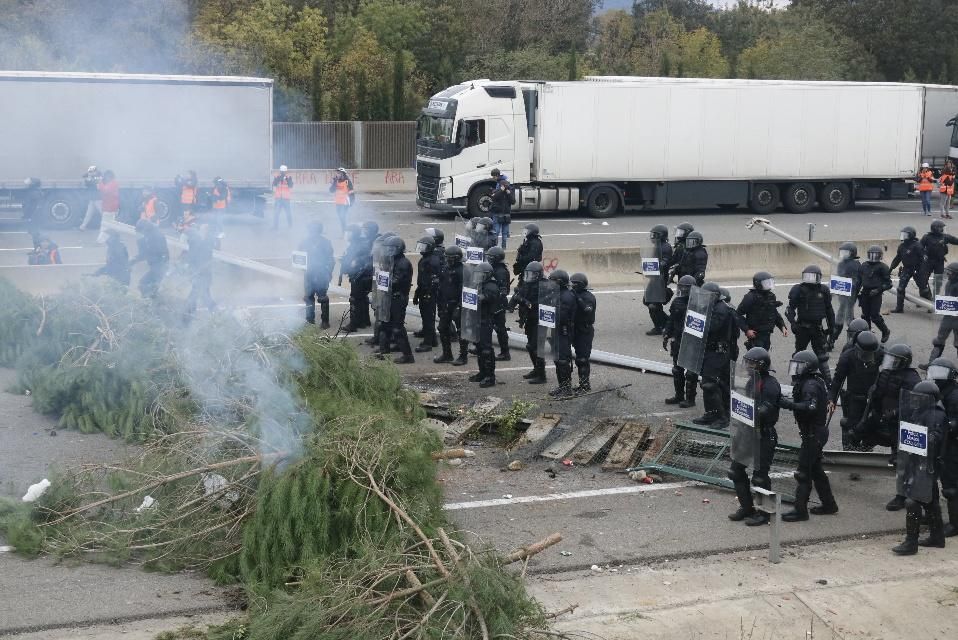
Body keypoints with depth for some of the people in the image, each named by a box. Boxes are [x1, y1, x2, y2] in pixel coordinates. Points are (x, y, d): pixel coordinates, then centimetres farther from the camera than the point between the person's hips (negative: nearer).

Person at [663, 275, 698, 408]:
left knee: (691, 372, 0)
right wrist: (666, 336, 13)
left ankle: (690, 398, 7)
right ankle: (679, 396, 26)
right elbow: (671, 321, 16)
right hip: (677, 341, 7)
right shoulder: (677, 301, 7)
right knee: (677, 370, 14)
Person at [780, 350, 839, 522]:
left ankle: (800, 510, -2)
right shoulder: (812, 382, 11)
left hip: (813, 435, -11)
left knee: (804, 472, -6)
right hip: (817, 432, 11)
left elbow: (810, 407, -36)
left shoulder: (810, 385, -21)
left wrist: (789, 404, -41)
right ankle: (829, 504, 28)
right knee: (816, 469, 20)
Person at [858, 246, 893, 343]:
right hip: (865, 294, 5)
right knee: (865, 316, 7)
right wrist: (857, 290, 11)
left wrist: (878, 290, -16)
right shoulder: (864, 265, 11)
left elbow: (888, 284, -4)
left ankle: (886, 331, 16)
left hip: (875, 295, -5)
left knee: (875, 316, -7)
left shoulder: (882, 267, -4)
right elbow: (859, 279, 21)